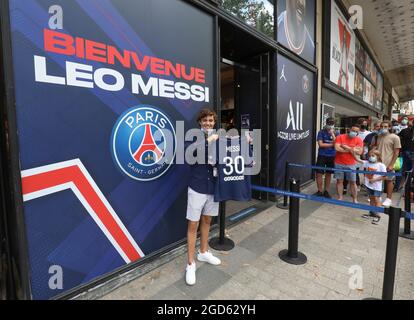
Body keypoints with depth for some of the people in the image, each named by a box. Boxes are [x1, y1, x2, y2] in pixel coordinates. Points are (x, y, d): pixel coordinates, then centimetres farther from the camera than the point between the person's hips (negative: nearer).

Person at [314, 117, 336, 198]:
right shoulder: (321, 132, -2)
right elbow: (320, 144, -10)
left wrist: (332, 134, -13)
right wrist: (332, 144, -8)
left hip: (332, 156, 2)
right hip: (322, 156, -2)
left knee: (329, 174, 9)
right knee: (319, 173, -3)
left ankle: (326, 191, 20)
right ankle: (320, 191, 10)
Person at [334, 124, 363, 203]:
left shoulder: (359, 140, -1)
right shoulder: (340, 137, -4)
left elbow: (359, 152, -13)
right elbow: (337, 148, -17)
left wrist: (346, 147, -15)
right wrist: (351, 150, -10)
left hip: (351, 164, 1)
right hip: (339, 163, 0)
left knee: (353, 182, 5)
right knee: (339, 181, 5)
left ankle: (355, 199, 16)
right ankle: (340, 198, 15)